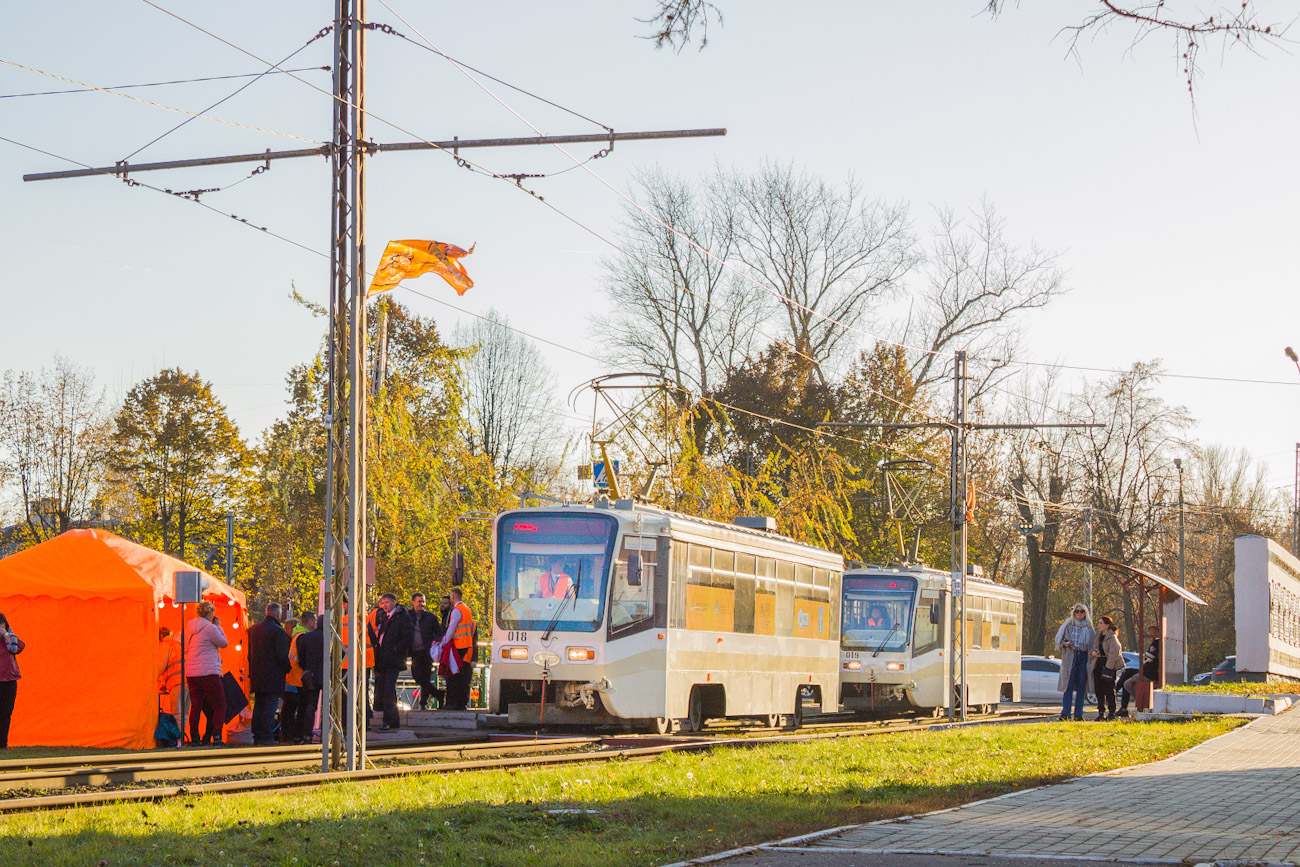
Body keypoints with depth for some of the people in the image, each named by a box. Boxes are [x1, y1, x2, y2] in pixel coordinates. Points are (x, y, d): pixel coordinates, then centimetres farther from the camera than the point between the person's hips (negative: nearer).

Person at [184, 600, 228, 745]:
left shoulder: (189, 629, 12)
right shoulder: (210, 627, -11)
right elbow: (224, 642, -2)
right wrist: (218, 627, 7)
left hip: (191, 673, 7)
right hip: (208, 672, -7)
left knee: (196, 706, 10)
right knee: (220, 706, 0)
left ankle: (194, 738, 7)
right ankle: (216, 736, -11)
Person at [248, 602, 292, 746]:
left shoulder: (253, 630, 10)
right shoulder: (278, 631, -12)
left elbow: (249, 654, 16)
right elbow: (282, 655, -16)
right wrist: (288, 669, 0)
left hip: (257, 676, 6)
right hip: (273, 677, -6)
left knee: (258, 706, 11)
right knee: (270, 706, -4)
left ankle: (257, 737, 12)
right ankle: (266, 737, -7)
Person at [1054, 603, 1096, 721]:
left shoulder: (1089, 628, 14)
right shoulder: (1068, 625, 10)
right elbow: (1059, 639, 11)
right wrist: (1064, 644, -9)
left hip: (1084, 657, 2)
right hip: (1071, 657, -2)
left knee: (1081, 686, 1)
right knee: (1069, 685, -9)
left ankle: (1078, 713, 5)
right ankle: (1065, 713, -11)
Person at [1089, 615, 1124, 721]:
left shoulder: (1112, 638, -8)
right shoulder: (1098, 637, 17)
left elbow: (1114, 654, -14)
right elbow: (1091, 650, 25)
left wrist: (1108, 668, -19)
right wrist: (1092, 653, 0)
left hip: (1109, 666, -8)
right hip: (1098, 666, 8)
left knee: (1109, 690, -5)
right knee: (1099, 690, 7)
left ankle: (1111, 712, 0)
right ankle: (1101, 712, 13)